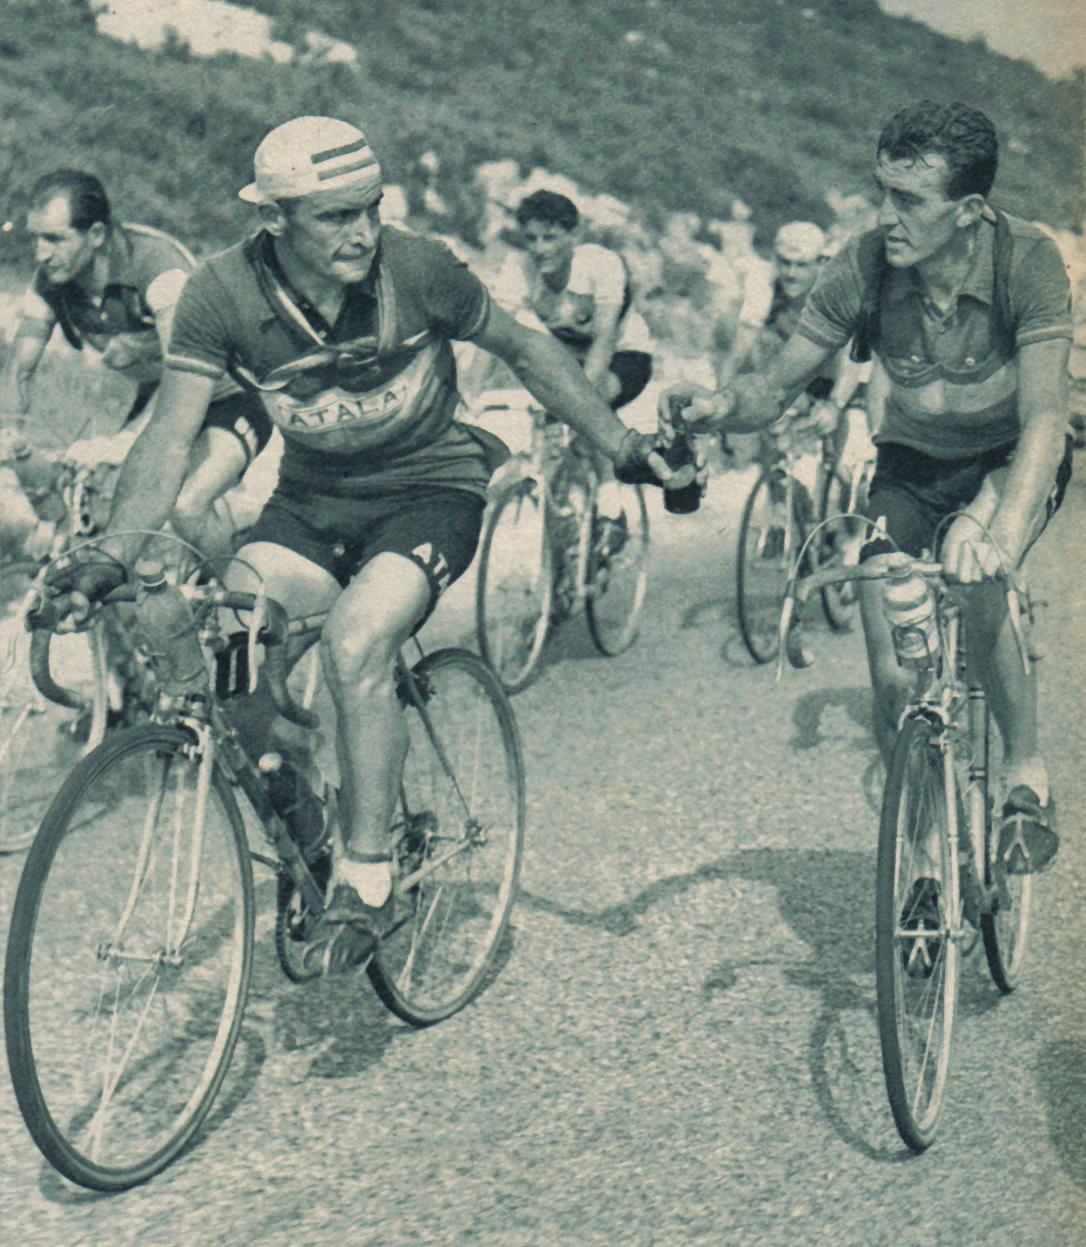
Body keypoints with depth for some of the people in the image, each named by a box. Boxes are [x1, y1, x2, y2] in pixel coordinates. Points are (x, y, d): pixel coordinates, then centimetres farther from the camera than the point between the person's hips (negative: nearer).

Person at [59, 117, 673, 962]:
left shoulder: (415, 268, -18)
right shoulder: (222, 295, -15)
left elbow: (524, 348, -2)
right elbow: (171, 437, -16)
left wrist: (620, 444, 0)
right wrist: (112, 558, -29)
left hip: (429, 489, -3)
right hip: (313, 502, 3)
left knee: (355, 642, -30)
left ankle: (368, 876, -13)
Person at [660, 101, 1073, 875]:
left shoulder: (1026, 261, -29)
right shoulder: (865, 269, -22)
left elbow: (1044, 415, -37)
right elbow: (779, 385, -14)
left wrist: (1004, 530, -55)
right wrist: (718, 408, -38)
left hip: (1013, 459, -2)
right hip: (914, 462, 3)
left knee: (973, 575, -36)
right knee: (889, 671, -14)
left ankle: (1029, 775, -14)